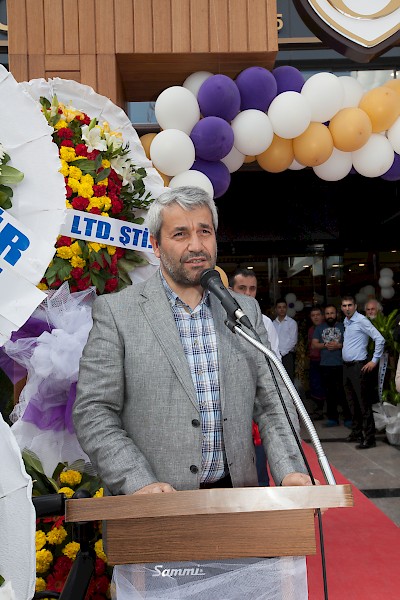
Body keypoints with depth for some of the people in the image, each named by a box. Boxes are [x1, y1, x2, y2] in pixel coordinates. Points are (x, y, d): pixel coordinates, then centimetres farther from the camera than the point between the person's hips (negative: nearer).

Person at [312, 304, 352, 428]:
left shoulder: (342, 326, 6)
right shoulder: (319, 328, 13)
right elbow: (314, 344, 7)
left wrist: (338, 345, -14)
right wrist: (325, 345, -9)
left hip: (340, 364, -3)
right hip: (325, 365, 3)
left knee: (342, 392, -6)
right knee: (329, 393, 8)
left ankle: (348, 418, 3)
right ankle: (333, 418, 15)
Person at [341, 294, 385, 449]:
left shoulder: (361, 321, -12)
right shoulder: (345, 322, 13)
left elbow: (380, 339, -16)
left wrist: (374, 360, -14)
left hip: (358, 366, -8)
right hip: (346, 366, 8)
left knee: (363, 404, -8)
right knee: (352, 403, 15)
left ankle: (369, 438, -4)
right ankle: (356, 432, 26)